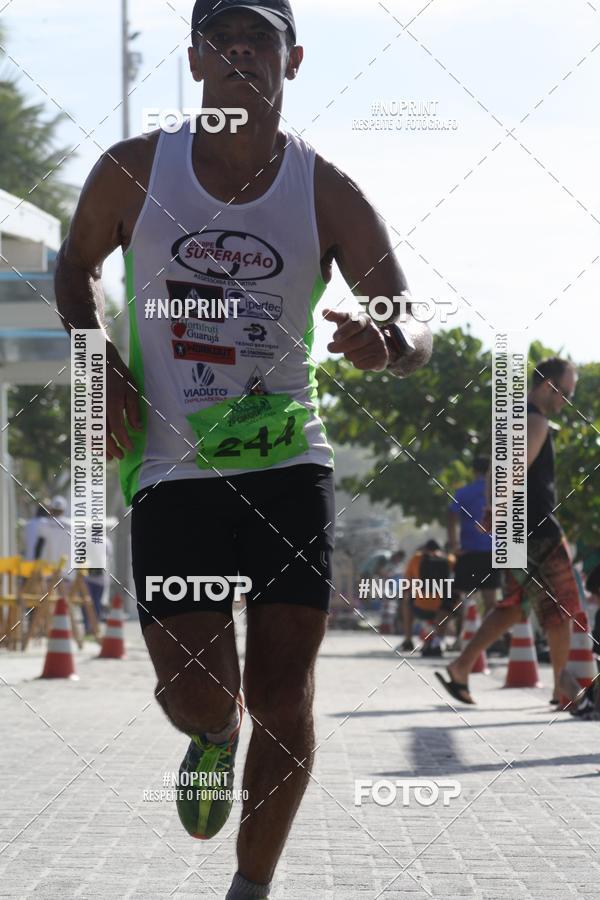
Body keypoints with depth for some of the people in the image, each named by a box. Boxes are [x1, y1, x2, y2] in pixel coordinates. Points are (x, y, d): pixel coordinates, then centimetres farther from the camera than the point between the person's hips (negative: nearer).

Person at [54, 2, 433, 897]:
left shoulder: (327, 194, -3)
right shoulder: (134, 171, -1)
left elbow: (418, 333, -2)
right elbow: (76, 266, 17)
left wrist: (389, 344, -27)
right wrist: (105, 369, 0)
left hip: (288, 466, 0)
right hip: (172, 471, 0)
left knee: (283, 702, -2)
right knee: (197, 699, -8)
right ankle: (213, 740, 31)